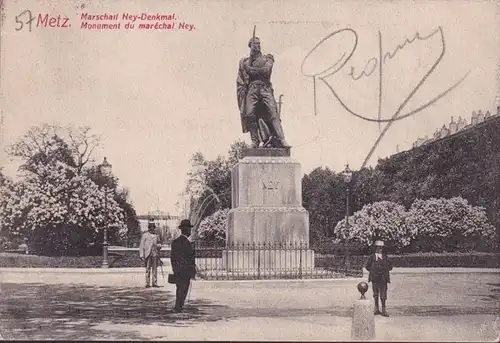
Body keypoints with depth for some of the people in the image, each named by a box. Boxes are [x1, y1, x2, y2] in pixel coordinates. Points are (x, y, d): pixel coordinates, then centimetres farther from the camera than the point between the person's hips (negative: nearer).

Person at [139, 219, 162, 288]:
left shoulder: (156, 235, 15)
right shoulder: (145, 235, 3)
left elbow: (159, 243, 26)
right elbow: (141, 245, 1)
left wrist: (159, 245, 1)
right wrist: (141, 255, -6)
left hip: (155, 254, 4)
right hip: (148, 254, -3)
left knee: (155, 269, 3)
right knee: (148, 269, -3)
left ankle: (155, 283, 6)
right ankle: (147, 283, 0)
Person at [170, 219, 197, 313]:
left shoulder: (174, 241, 6)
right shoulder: (187, 243, -16)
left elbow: (172, 257, 11)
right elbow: (191, 258, -14)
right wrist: (193, 272, -5)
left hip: (177, 270, 7)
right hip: (186, 271, -7)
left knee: (179, 289, 15)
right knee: (183, 290, 0)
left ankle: (178, 307, 19)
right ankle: (178, 308, 0)